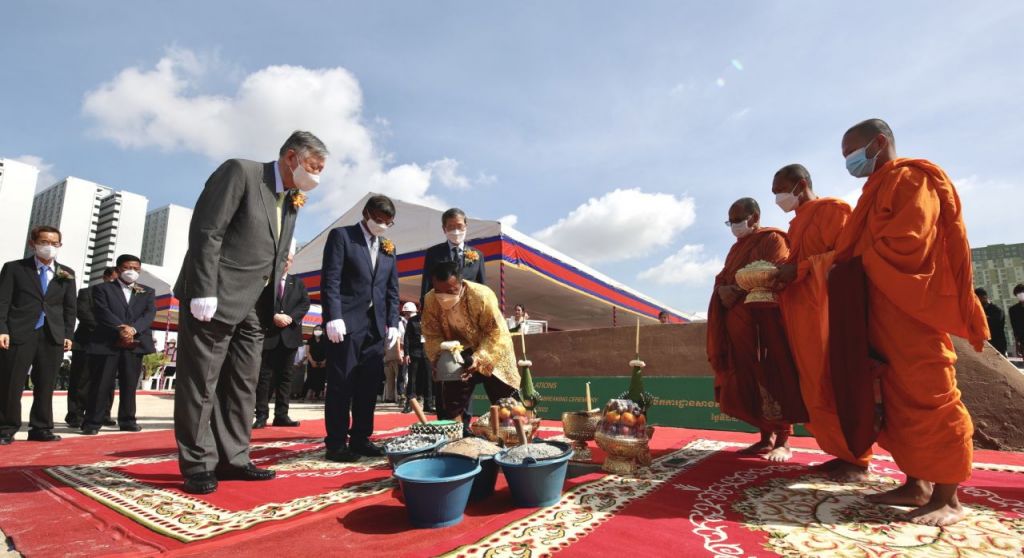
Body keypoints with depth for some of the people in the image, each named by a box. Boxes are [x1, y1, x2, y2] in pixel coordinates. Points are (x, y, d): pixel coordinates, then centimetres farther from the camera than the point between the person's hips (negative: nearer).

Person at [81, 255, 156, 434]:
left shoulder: (148, 292, 16)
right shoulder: (102, 289, 10)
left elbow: (150, 314, 2)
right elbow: (103, 312, -4)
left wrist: (133, 329, -16)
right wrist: (121, 330, -17)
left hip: (135, 344, 2)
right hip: (107, 343, -2)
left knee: (130, 385, 5)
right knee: (101, 384, -1)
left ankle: (127, 420, 12)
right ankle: (92, 422, 7)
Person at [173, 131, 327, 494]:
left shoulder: (291, 202, 14)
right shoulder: (239, 171, -8)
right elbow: (205, 231, -16)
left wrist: (274, 307, 9)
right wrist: (204, 292, -20)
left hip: (252, 307, 8)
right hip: (214, 300, -8)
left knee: (243, 384, 10)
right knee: (201, 383, 2)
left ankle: (232, 458, 20)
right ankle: (197, 464, 13)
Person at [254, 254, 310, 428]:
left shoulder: (298, 283, 14)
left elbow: (305, 303, 3)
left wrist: (290, 317, -11)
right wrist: (274, 316, -17)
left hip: (290, 334, 3)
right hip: (268, 333, -3)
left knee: (285, 375, 5)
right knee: (264, 375, -1)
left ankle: (281, 415, 9)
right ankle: (262, 415, 4)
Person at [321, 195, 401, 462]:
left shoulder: (388, 248, 17)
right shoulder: (341, 236, 2)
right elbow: (330, 280, -7)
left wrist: (392, 322, 6)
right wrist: (333, 317, -16)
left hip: (376, 325, 5)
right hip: (346, 322, -5)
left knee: (369, 385, 7)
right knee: (341, 384, -1)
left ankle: (360, 439, 16)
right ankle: (336, 443, 7)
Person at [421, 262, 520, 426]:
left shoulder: (482, 296, -31)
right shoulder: (430, 300, -19)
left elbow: (497, 333, -26)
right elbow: (432, 336, -11)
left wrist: (480, 358, -38)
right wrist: (442, 358, -28)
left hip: (492, 356, -3)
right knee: (453, 405, 7)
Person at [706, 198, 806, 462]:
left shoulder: (772, 239, 4)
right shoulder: (736, 248, 25)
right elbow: (722, 278, 16)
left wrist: (738, 289, -18)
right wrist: (723, 290, -6)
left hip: (766, 319, -6)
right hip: (739, 323, 6)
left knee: (771, 376, -7)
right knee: (750, 380, 2)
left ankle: (783, 441, -2)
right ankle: (767, 438, 8)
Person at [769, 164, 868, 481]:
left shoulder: (833, 208, -1)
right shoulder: (797, 222, 23)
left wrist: (799, 269, -19)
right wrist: (782, 272, 6)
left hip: (824, 308, -8)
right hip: (799, 313, 8)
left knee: (833, 385, -6)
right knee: (814, 387, 6)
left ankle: (856, 459, 4)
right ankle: (843, 453, 13)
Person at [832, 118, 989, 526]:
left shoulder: (911, 177, -5)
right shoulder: (877, 189, 23)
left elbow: (907, 241, -17)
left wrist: (857, 264, -6)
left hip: (913, 307, -9)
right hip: (884, 309, 9)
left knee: (928, 397, -5)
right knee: (899, 399, 8)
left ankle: (947, 498, 3)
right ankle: (917, 484, 14)